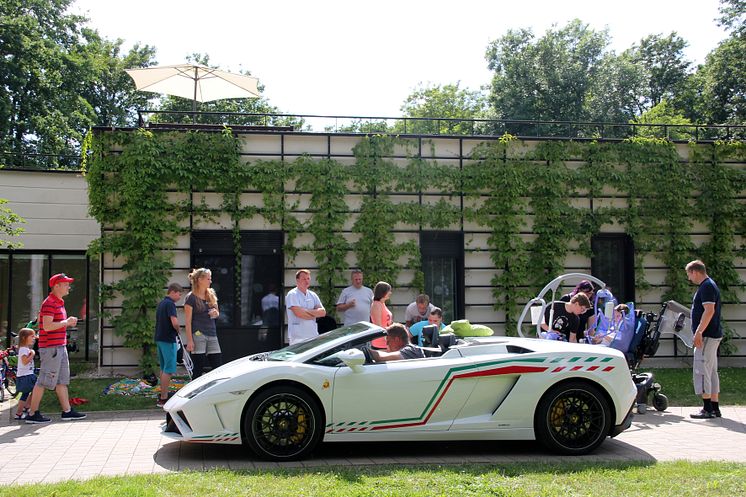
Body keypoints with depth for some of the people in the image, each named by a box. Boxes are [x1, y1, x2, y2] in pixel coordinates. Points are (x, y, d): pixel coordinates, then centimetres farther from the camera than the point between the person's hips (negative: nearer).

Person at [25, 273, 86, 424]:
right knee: (44, 381, -5)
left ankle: (67, 411, 15)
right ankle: (32, 414, 2)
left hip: (60, 346, 10)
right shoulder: (49, 303, -14)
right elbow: (47, 326, -23)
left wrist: (69, 323, 8)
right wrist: (67, 322, -14)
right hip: (51, 347, -10)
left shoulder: (59, 303, 17)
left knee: (62, 380, 11)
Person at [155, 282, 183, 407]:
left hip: (159, 338, 10)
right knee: (168, 370, -7)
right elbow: (175, 323, -24)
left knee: (164, 369, 16)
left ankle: (163, 395, 21)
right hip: (168, 339, -10)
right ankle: (163, 399, -7)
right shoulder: (170, 304, -14)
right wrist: (178, 331, -4)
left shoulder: (161, 303, 15)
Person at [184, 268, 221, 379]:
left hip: (212, 334, 6)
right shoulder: (191, 297, -5)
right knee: (198, 369, -4)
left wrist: (216, 313, 0)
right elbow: (188, 321, -8)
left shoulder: (212, 295, 14)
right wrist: (189, 340, -14)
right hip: (198, 335, -6)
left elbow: (217, 313, 25)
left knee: (218, 367, 2)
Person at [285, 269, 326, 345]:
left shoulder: (313, 295, 14)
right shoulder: (292, 295, -4)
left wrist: (307, 311, -10)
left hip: (313, 336, 6)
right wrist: (315, 314, -1)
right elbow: (298, 313, -16)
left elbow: (323, 312, 5)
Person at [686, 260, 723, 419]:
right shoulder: (708, 286, 18)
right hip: (712, 335, 11)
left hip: (707, 335, -11)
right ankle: (715, 408, 15)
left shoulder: (707, 287, -14)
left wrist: (699, 332, -27)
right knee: (711, 372, 12)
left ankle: (707, 409, -7)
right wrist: (700, 331, 25)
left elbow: (709, 311, -24)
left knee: (701, 371, -8)